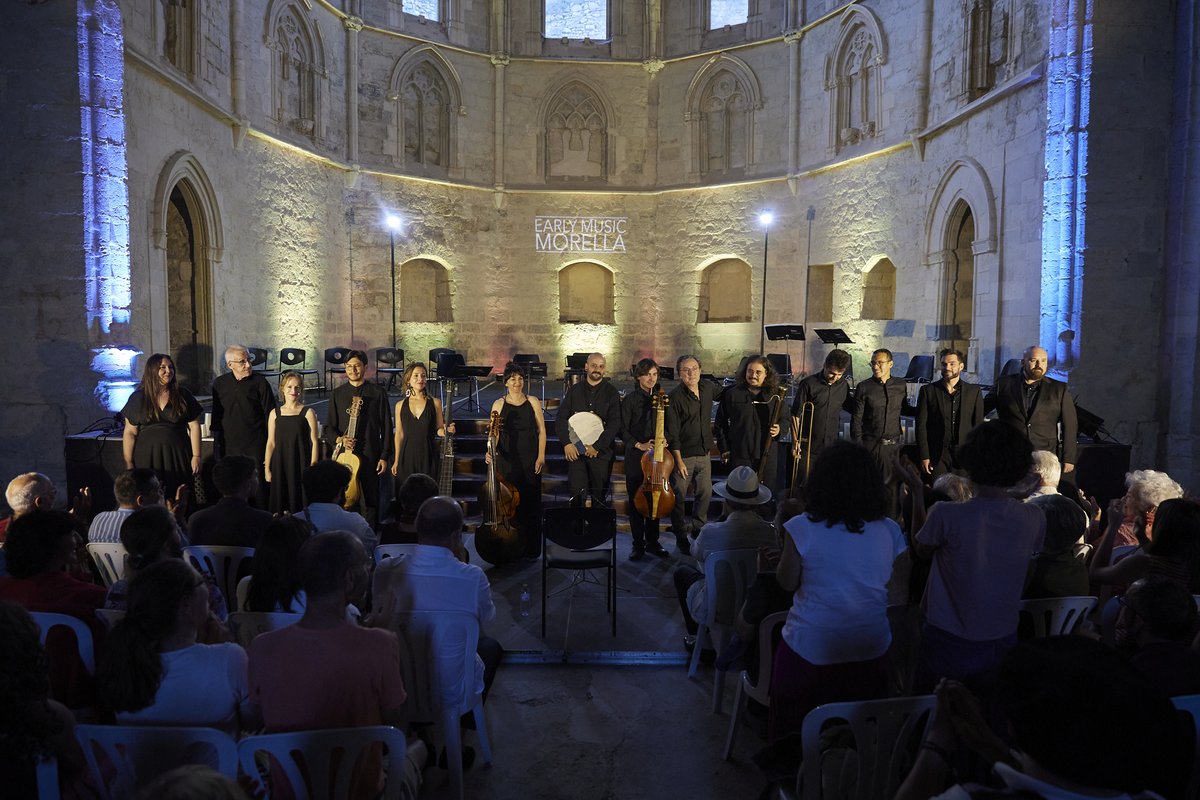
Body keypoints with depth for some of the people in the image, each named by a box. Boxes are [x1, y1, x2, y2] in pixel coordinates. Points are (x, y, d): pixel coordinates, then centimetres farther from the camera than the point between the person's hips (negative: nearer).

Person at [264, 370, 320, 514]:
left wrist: (312, 468, -8)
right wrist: (267, 469, 4)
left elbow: (314, 442, -3)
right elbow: (271, 443, 8)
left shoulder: (308, 412, -1)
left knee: (300, 501, -2)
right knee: (280, 503, 5)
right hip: (280, 465, 2)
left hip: (301, 465, -2)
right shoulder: (275, 413, 6)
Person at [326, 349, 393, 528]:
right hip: (343, 455, 2)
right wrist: (339, 439, -10)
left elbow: (386, 427, 4)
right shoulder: (338, 394, 10)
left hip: (370, 456, -2)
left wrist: (385, 456, -1)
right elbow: (329, 426, 11)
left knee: (370, 502, 1)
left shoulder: (377, 393, 4)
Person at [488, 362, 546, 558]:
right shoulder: (499, 404, 3)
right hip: (507, 460, 0)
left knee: (531, 504, 2)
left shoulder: (533, 402, 4)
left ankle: (531, 548, 12)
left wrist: (541, 456, -4)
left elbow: (541, 431, 5)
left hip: (530, 461, 0)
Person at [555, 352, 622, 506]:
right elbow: (560, 419, 6)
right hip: (575, 450, 1)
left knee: (599, 494, 2)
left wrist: (597, 446, -13)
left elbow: (615, 423, -5)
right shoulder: (574, 390, 11)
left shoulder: (611, 392, 4)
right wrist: (566, 443, -9)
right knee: (576, 492, -5)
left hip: (601, 451, -1)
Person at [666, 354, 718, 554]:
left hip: (704, 453, 6)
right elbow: (672, 432, -15)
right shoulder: (675, 397, -15)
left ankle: (698, 528, 37)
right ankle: (681, 537, 18)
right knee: (678, 496, 3)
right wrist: (678, 460, -16)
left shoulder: (708, 388, 2)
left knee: (705, 493, 15)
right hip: (683, 454, -5)